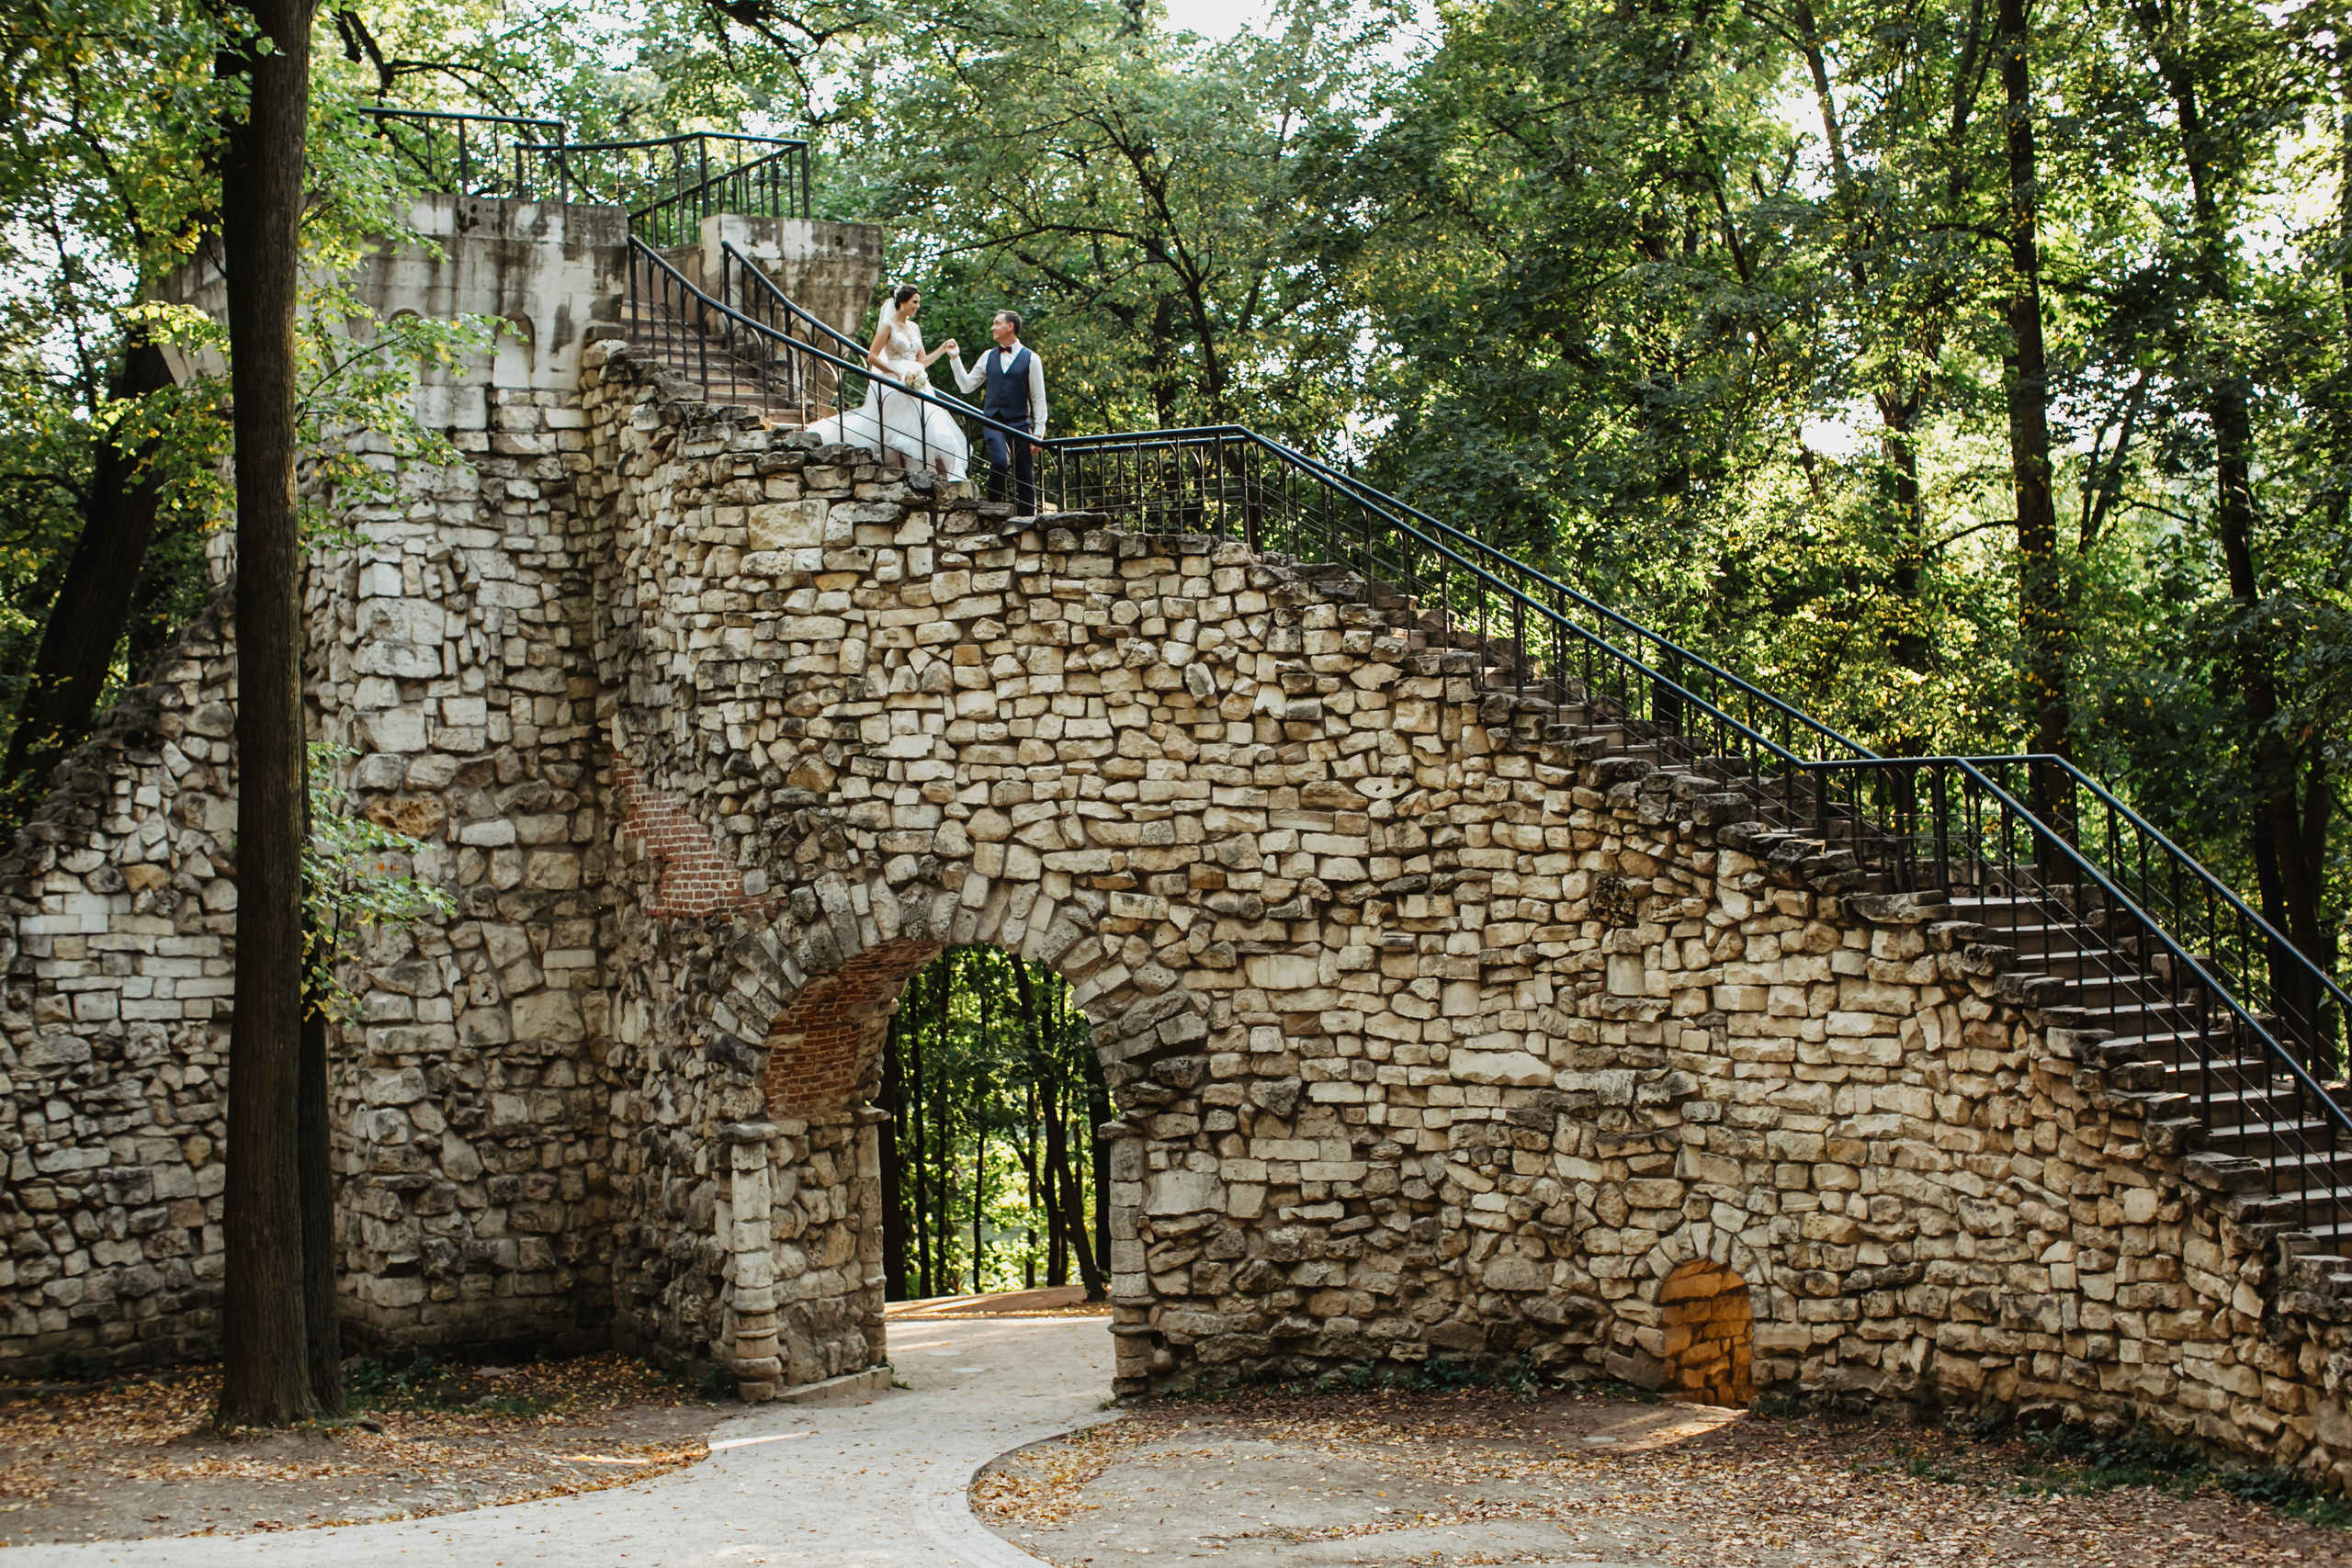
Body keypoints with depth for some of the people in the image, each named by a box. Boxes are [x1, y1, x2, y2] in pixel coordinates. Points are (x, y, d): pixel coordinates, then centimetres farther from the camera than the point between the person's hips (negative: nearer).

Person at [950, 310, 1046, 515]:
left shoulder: (1030, 358, 3)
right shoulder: (988, 357, 13)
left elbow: (1038, 399, 1)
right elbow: (967, 385, 15)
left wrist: (1038, 433, -5)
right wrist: (955, 358, 6)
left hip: (1020, 422, -1)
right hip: (993, 421, 1)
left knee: (1025, 478, -1)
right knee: (999, 462, -24)